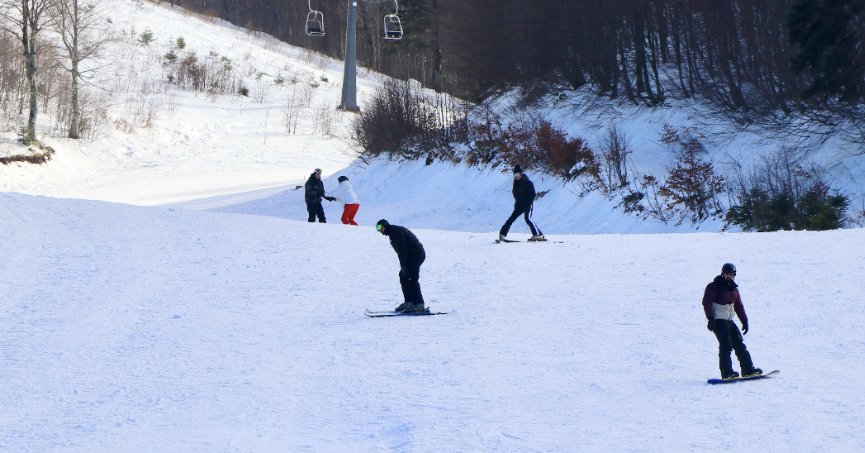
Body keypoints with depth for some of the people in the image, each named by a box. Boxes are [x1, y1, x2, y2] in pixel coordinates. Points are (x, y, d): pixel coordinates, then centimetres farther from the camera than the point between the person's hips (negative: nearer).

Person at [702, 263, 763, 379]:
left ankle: (748, 369, 11)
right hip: (718, 320, -7)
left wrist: (744, 320, 14)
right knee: (726, 345, -16)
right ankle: (727, 373, -18)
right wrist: (710, 318, -20)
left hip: (729, 321, 7)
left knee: (739, 344, 6)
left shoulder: (734, 289, 16)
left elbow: (739, 305, 21)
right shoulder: (714, 287, -5)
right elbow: (706, 302, -12)